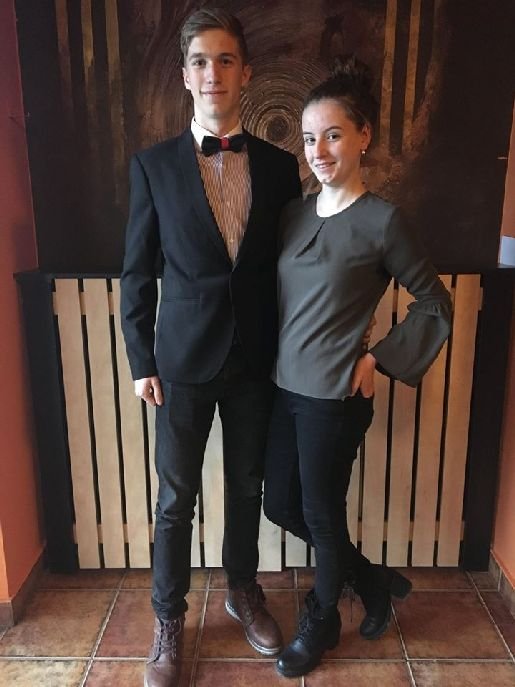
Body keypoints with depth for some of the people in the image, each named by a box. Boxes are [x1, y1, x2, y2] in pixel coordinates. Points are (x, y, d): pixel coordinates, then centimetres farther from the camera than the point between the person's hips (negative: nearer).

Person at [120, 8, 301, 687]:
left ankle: (243, 591, 41)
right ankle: (169, 620, 31)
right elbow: (137, 273, 0)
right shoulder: (153, 165, -2)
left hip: (256, 360, 2)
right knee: (176, 498, 10)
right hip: (183, 359, -1)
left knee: (248, 487, 16)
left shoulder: (278, 166, 3)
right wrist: (142, 362, -3)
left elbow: (291, 265, 6)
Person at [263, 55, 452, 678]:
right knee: (280, 504, 17)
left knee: (322, 513, 10)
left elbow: (434, 305, -4)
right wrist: (278, 363, 4)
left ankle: (321, 620, 40)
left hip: (335, 395, -7)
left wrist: (379, 358, -8)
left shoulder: (381, 221, -12)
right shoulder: (294, 214, 4)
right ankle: (371, 580, 40)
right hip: (286, 386, 7)